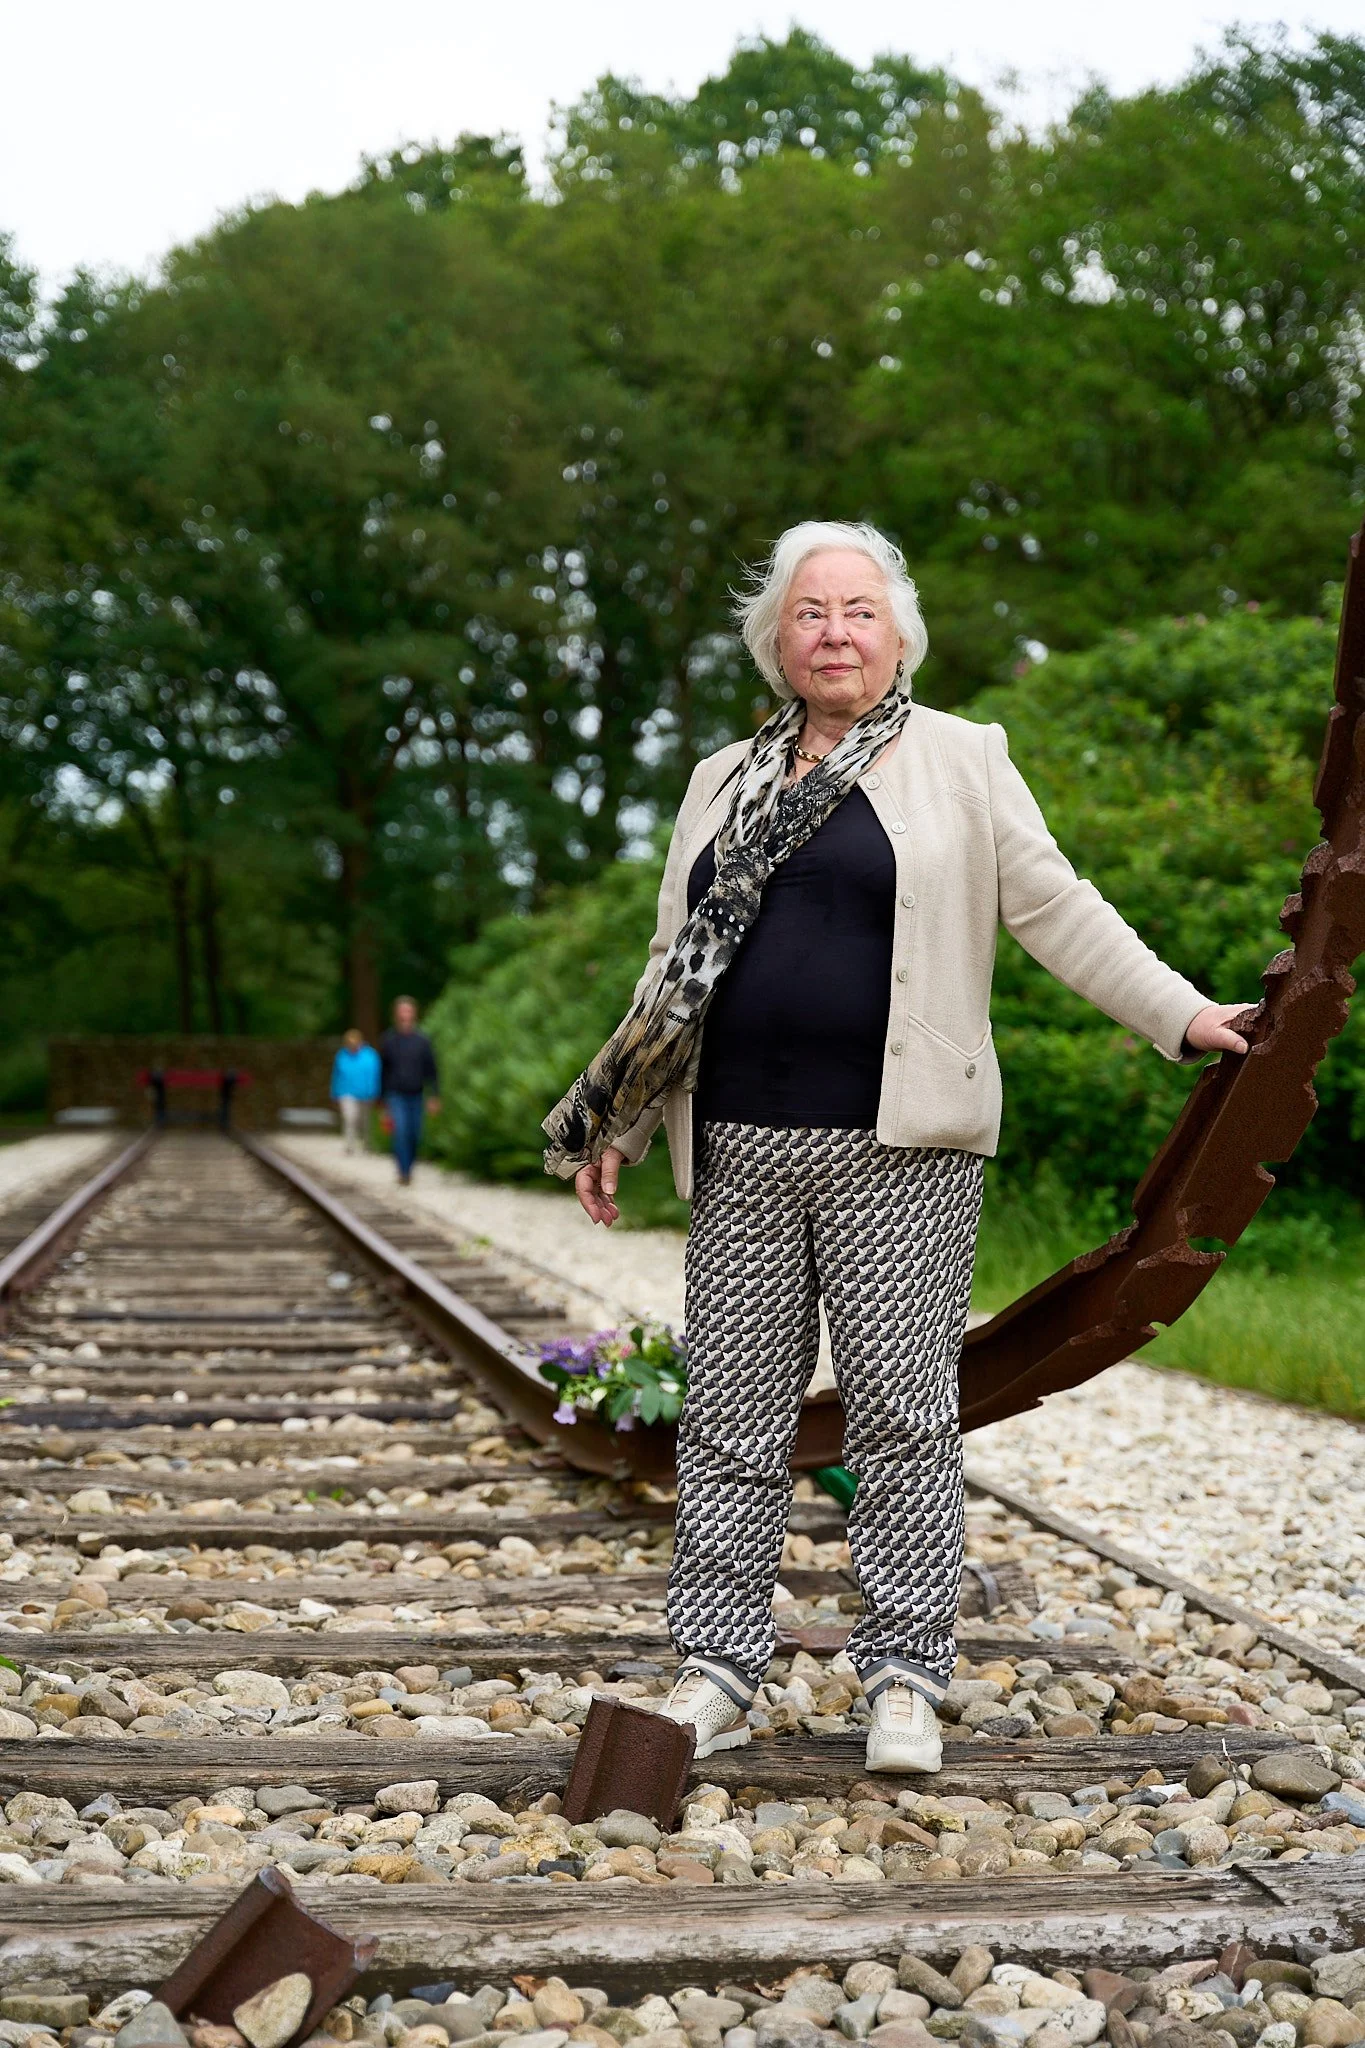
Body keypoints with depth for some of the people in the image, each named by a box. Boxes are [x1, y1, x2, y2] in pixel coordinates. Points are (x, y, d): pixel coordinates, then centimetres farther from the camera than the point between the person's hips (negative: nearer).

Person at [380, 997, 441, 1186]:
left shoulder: (422, 1040, 1)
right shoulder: (388, 1040, 1)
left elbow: (431, 1070, 2)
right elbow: (382, 1070, 10)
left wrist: (433, 1096, -5)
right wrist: (382, 1097, 12)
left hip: (416, 1095, 2)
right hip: (396, 1094, -1)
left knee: (415, 1136, 6)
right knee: (400, 1131, -17)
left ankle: (409, 1168, 27)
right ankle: (403, 1173, -18)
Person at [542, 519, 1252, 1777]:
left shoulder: (962, 761, 6)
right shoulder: (723, 783, 17)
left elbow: (1057, 911, 3)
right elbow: (674, 963, 19)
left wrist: (1181, 1016, -7)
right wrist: (616, 1125, 14)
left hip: (897, 1150, -4)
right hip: (740, 1149, 4)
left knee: (901, 1414, -1)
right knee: (730, 1421, 5)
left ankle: (906, 1682, 8)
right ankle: (716, 1676, 13)